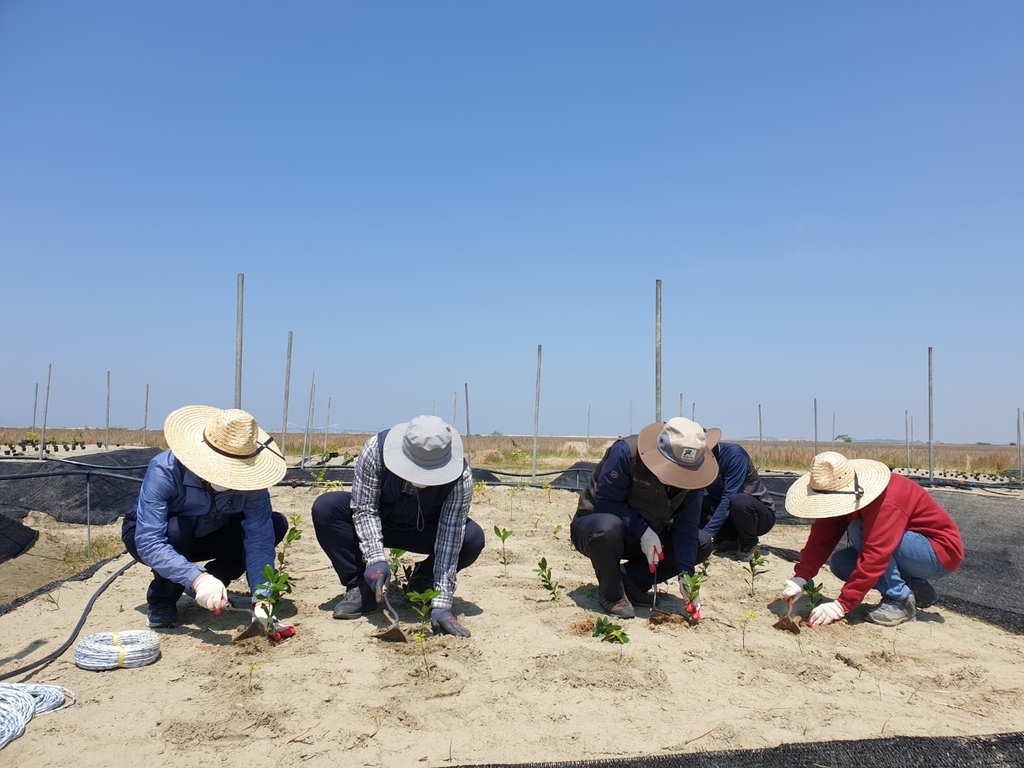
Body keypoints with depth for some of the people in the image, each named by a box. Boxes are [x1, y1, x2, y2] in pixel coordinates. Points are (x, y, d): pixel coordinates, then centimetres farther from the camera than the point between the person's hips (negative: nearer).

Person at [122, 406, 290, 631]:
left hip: (205, 536, 3)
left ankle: (210, 591, 0)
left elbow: (260, 539, -30)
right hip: (144, 535, -3)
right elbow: (149, 542, -42)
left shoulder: (250, 476, -28)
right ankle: (162, 601, -8)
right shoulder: (164, 470, -36)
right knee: (177, 530, -38)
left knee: (276, 524, -18)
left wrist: (261, 601, -42)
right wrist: (197, 578, -56)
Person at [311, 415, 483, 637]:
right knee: (325, 508, -26)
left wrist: (441, 605, -37)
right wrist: (375, 559, -38)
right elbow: (364, 509, -24)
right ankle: (361, 588, -11)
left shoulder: (461, 477, -33)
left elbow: (450, 538, -33)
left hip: (425, 531, 0)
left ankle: (422, 580, 1)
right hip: (378, 523, 1)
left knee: (473, 538, -30)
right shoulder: (376, 450, -32)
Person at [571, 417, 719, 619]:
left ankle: (630, 579, -1)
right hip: (597, 525, -5)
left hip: (648, 536, 5)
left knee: (702, 545, -9)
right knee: (609, 527, -41)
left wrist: (685, 574, -23)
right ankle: (611, 594, -13)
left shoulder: (690, 473, -12)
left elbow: (686, 526, -13)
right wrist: (643, 531, -32)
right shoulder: (625, 452, -28)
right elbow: (606, 500, -26)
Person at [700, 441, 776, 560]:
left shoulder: (734, 454, -25)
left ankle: (749, 544, -8)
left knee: (739, 501, -38)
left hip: (761, 513, -5)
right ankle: (728, 540, 2)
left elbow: (729, 498, -31)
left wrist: (708, 532, -37)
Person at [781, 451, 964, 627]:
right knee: (840, 563, -8)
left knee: (859, 532, -27)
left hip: (942, 553, -8)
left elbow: (874, 558, -38)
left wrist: (841, 605, -38)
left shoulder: (886, 502, -33)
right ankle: (916, 588, 5)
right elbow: (821, 538, -13)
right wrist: (800, 578, -26)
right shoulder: (843, 496, -9)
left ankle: (900, 600, -14)